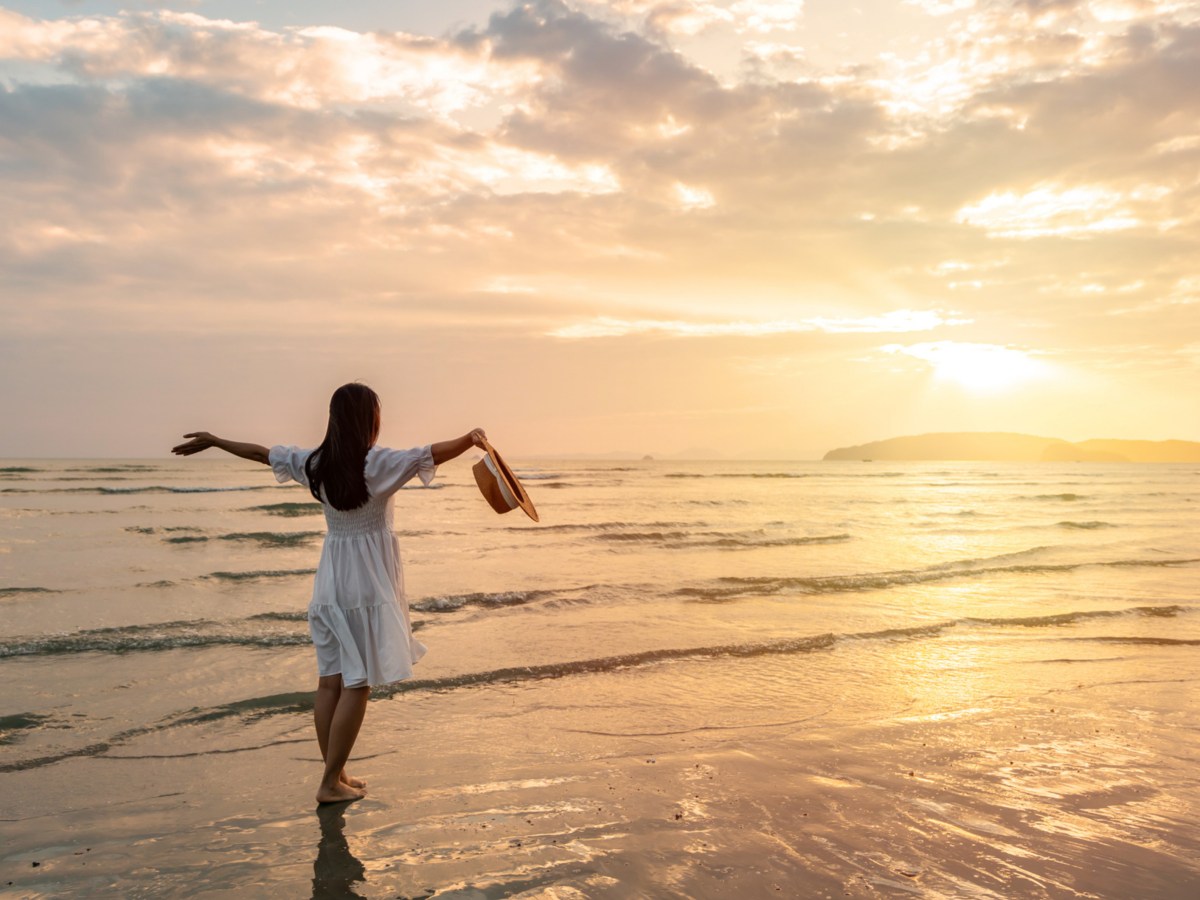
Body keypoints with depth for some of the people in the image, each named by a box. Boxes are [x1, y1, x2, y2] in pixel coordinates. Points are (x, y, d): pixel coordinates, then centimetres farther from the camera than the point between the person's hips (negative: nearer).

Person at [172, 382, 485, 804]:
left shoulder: (315, 464, 3)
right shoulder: (379, 464, -13)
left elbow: (261, 453, 15)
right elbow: (434, 453, -25)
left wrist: (211, 441, 27)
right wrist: (472, 438, -24)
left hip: (330, 582, 6)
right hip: (368, 584, -6)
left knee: (330, 681, 10)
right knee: (357, 683, 0)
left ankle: (336, 776, 20)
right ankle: (331, 783, 3)